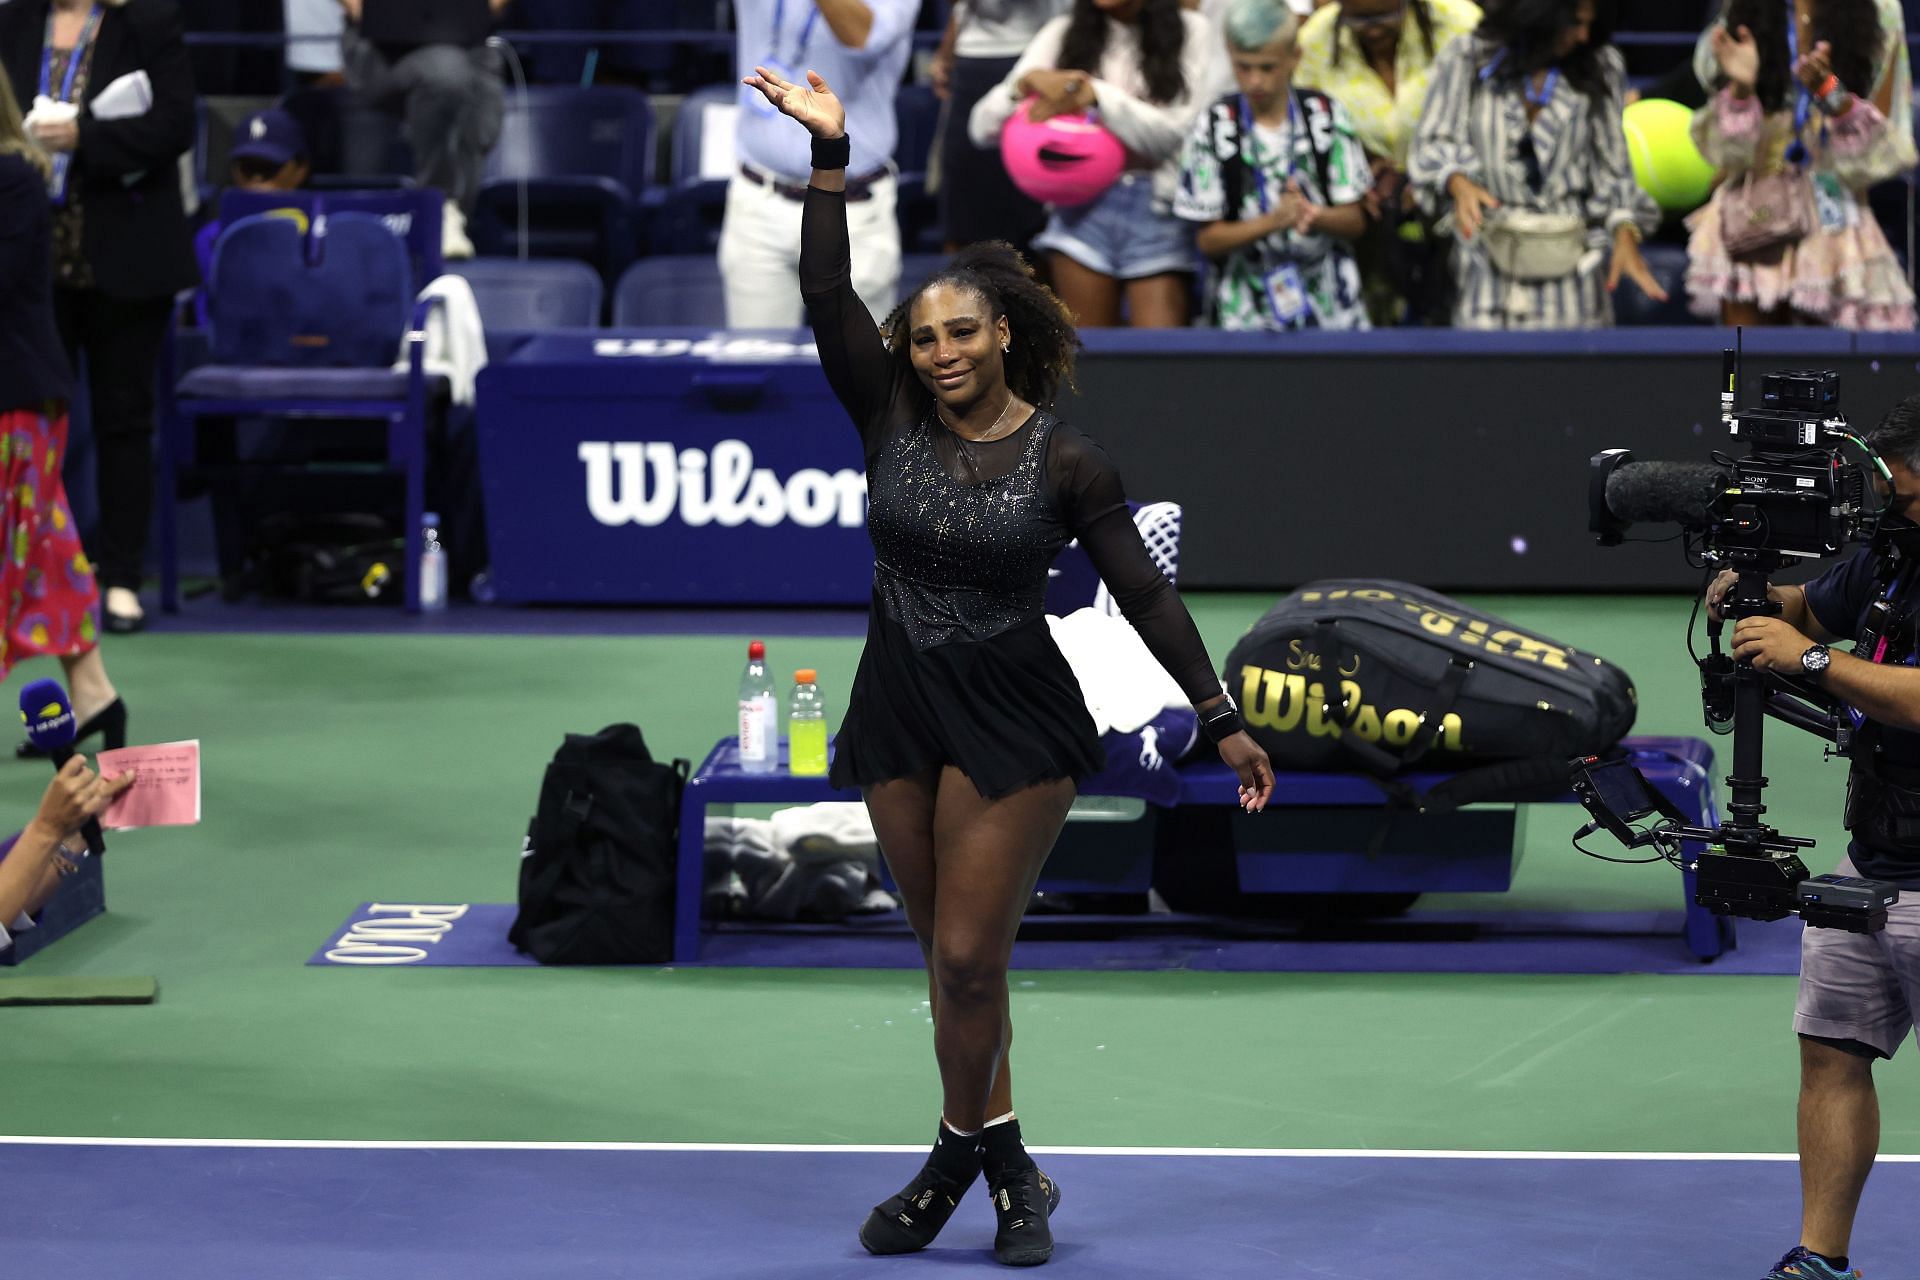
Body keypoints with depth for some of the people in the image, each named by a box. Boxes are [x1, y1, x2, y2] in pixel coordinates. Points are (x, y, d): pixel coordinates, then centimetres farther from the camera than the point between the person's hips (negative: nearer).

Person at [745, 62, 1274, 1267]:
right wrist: (830, 155, -22)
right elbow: (828, 297, -13)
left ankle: (958, 1160, 11)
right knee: (949, 957, 10)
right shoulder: (893, 417, -2)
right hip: (901, 714, 4)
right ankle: (1009, 1170, 21)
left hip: (1014, 724, -4)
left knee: (969, 957, -8)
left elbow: (1145, 592, -4)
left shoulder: (1064, 458, -9)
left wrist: (1223, 719, -6)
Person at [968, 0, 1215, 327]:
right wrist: (1027, 83, -16)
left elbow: (1173, 133, -9)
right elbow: (983, 128, 4)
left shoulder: (1189, 32, 2)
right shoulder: (1063, 34, 8)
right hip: (1081, 206, 2)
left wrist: (1096, 95, -19)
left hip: (1160, 213, -2)